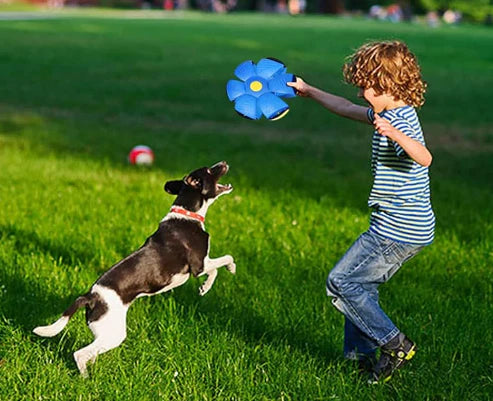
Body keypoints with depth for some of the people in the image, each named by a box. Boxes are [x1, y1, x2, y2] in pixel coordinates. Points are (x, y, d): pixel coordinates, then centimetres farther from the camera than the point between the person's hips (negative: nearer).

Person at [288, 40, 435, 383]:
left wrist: (393, 135, -54)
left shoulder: (400, 122, -19)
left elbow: (424, 157, -39)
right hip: (405, 228, 10)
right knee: (361, 284, 18)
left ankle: (394, 344, -1)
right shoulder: (391, 116, 12)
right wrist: (309, 91, 34)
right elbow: (347, 109, 27)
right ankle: (361, 354, 24)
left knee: (341, 282, -4)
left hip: (398, 230, -10)